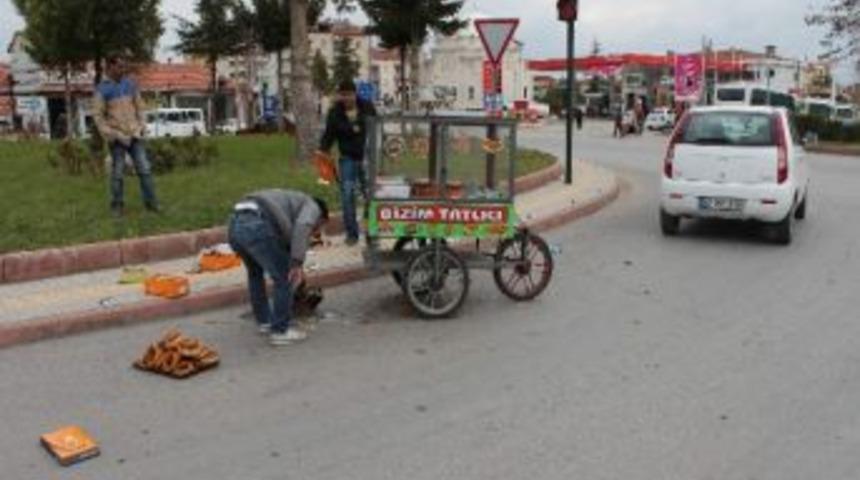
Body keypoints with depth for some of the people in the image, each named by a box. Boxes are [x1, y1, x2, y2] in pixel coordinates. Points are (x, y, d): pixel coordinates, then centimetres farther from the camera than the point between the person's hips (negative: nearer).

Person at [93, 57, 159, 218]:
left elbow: (139, 106, 14)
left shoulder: (130, 84, 5)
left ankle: (150, 202, 7)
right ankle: (117, 205, 13)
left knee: (145, 169, -1)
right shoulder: (102, 90, -7)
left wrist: (141, 126, 6)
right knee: (118, 172, 1)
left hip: (134, 135, 3)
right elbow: (97, 115, -5)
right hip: (116, 137, -3)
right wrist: (109, 134, -11)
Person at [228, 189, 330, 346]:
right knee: (284, 279, 5)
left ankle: (264, 322, 41)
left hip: (234, 225, 9)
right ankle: (280, 331, 13)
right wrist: (297, 263, -13)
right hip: (256, 227, -9)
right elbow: (302, 227, -9)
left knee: (255, 273, 31)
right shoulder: (312, 207, 17)